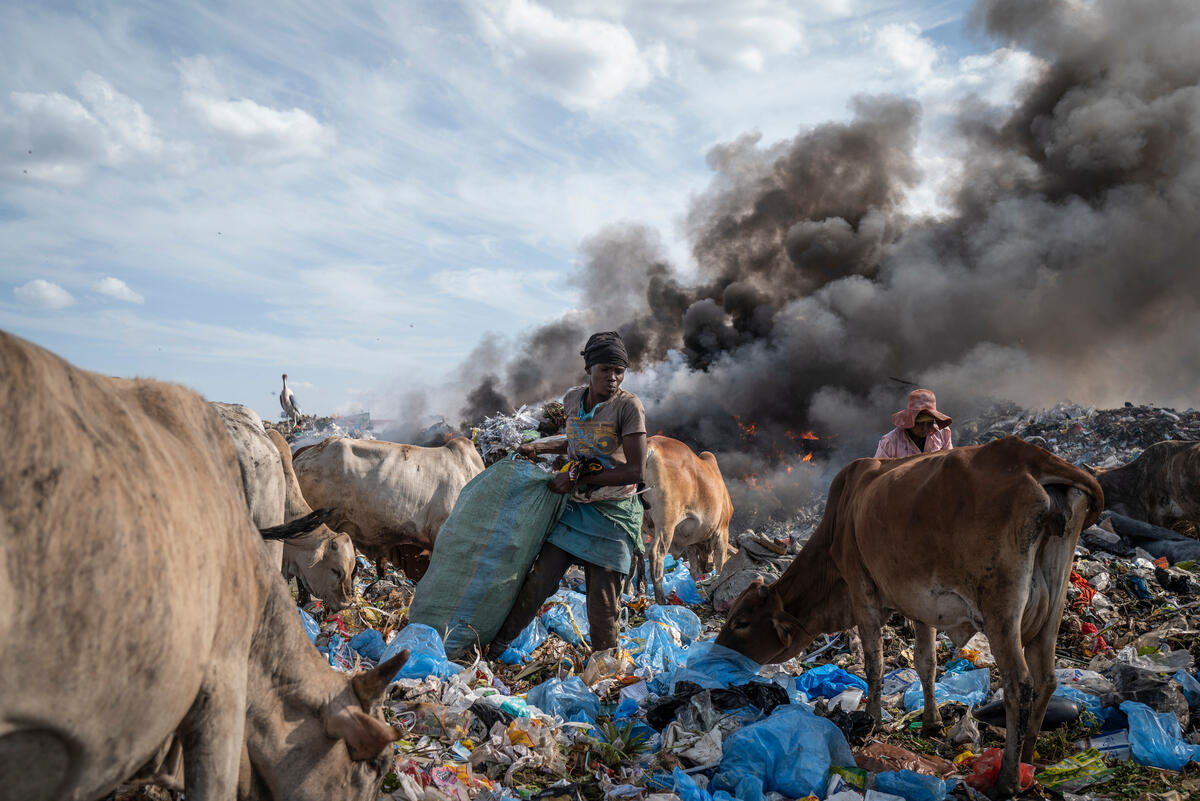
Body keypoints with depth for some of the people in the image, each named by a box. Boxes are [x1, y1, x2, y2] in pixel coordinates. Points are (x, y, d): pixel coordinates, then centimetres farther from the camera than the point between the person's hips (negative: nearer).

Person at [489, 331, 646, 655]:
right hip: (574, 506, 5)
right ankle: (494, 646, 17)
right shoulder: (573, 398, 3)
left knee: (602, 604, -1)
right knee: (539, 580, 1)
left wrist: (578, 478, -16)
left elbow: (635, 470, -19)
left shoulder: (629, 406, -15)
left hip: (612, 513, -4)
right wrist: (539, 448, 12)